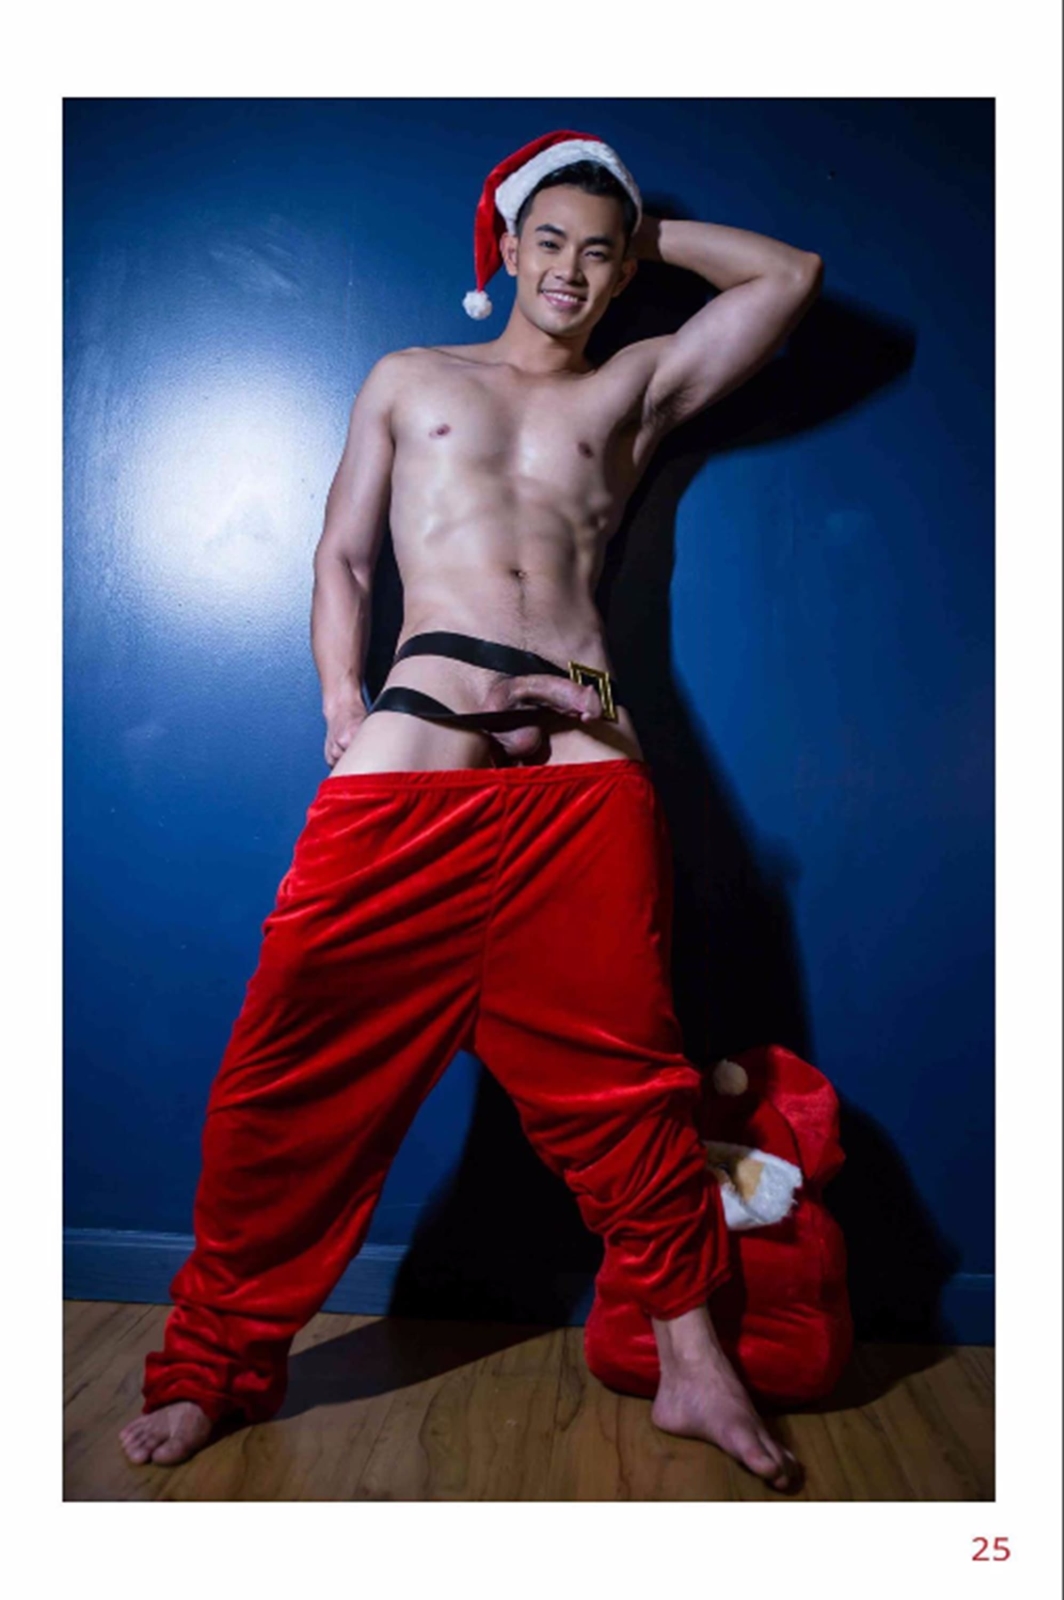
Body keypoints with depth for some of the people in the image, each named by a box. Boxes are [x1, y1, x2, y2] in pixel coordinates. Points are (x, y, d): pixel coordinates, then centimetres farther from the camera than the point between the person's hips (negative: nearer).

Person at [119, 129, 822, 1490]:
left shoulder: (636, 389, 25)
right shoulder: (409, 379, 25)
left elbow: (791, 275, 31)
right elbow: (342, 556, 18)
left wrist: (648, 230, 33)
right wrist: (342, 698, 2)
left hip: (586, 766, 1)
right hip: (417, 749, 0)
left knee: (618, 1072, 3)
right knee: (306, 1068, -2)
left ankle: (692, 1360, 19)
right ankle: (216, 1363, 17)